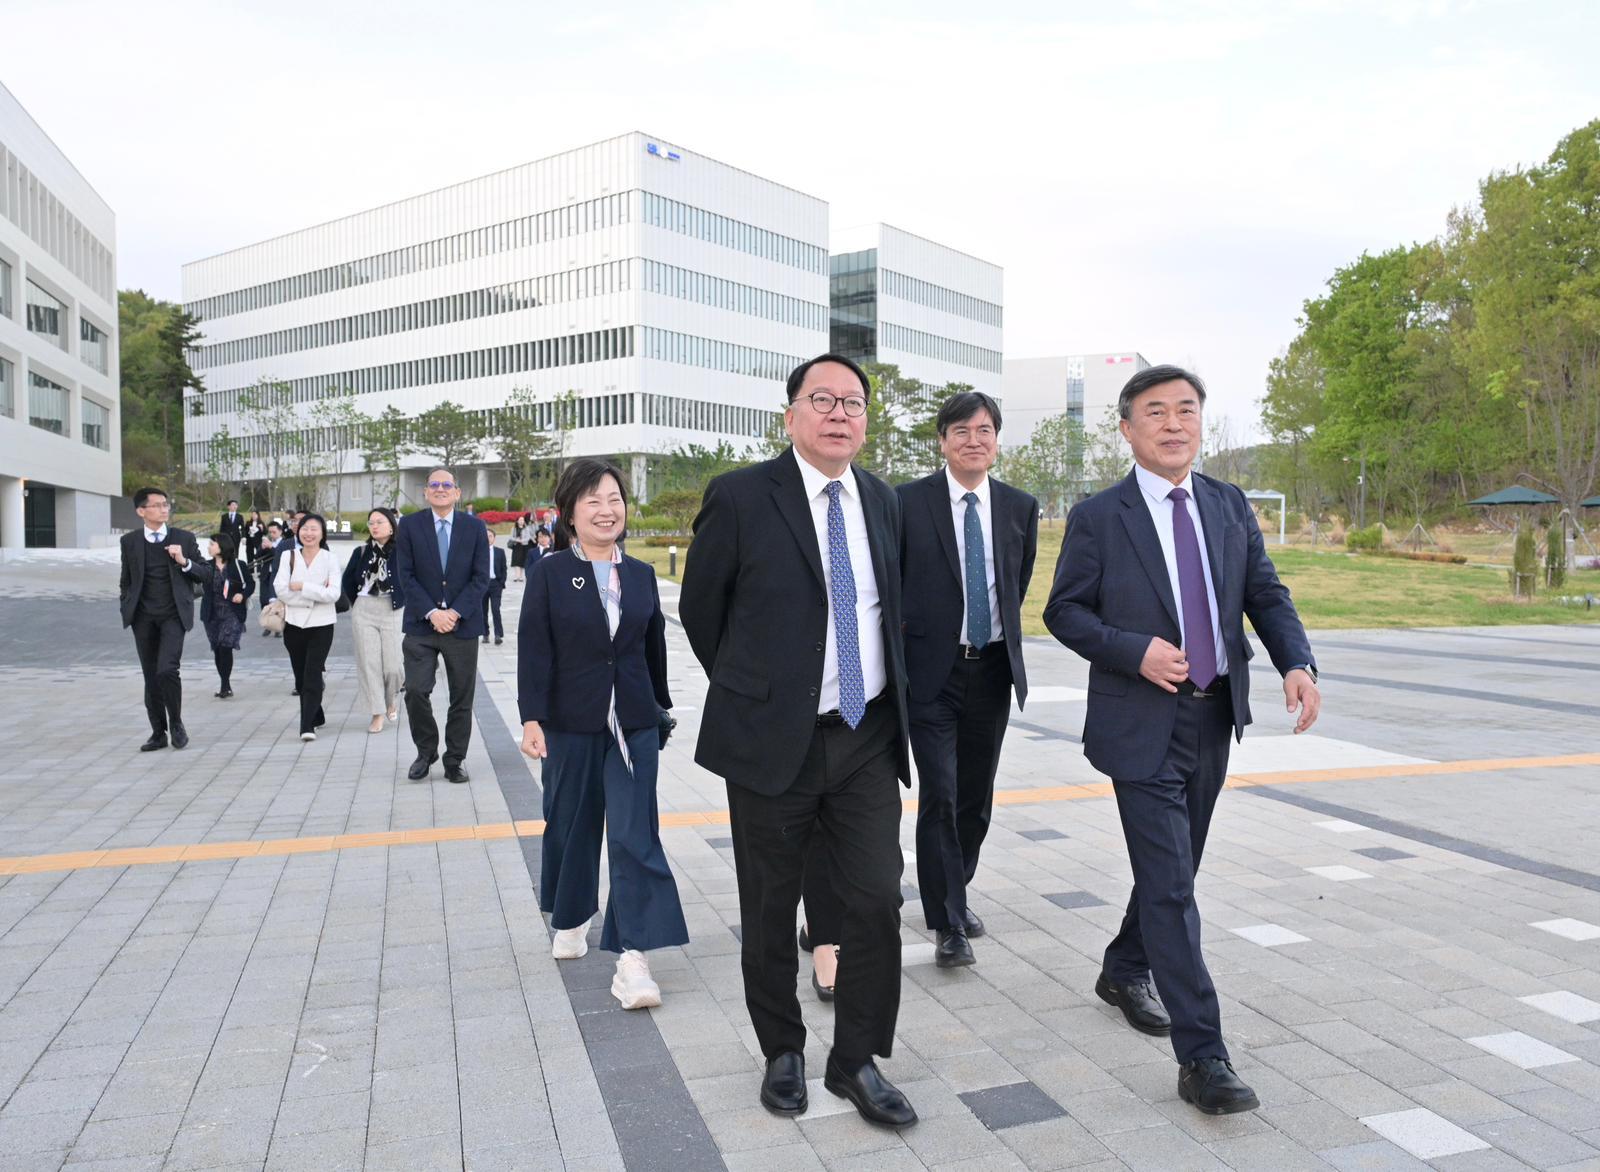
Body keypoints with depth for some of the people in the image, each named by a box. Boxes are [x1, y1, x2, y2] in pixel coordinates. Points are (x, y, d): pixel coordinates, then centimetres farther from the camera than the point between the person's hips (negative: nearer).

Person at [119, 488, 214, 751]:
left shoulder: (184, 538, 2)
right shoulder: (129, 541, 6)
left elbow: (205, 575, 2)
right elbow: (126, 581, 16)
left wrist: (185, 562, -14)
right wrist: (127, 608, 5)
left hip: (174, 615, -2)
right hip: (143, 618, 3)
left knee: (167, 670, -18)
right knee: (151, 677, 7)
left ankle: (176, 723, 3)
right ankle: (158, 733, 17)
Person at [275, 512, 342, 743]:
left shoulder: (330, 559, -2)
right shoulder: (288, 556, 3)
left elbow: (333, 594, -13)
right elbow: (281, 589, -9)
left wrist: (301, 587, -15)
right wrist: (316, 592, -12)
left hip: (321, 624, -3)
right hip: (294, 623, 3)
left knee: (312, 674, -11)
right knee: (300, 675, 11)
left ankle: (307, 725, -12)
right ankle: (316, 717, 29)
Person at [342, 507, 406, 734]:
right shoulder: (361, 553, 5)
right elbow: (347, 582, 17)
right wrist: (357, 604, 13)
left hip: (393, 612, -3)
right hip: (363, 612, 3)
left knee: (393, 664, -3)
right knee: (369, 663, 1)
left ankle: (392, 700, 28)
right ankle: (377, 714, 10)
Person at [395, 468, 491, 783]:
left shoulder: (475, 527, 4)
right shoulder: (409, 525, 3)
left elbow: (481, 577, 0)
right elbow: (406, 575, -1)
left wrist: (455, 612, -12)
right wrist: (431, 612, -12)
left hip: (463, 624, 1)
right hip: (421, 625, 0)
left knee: (462, 697, 4)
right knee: (415, 691, -7)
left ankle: (455, 760, 16)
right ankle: (426, 751, 15)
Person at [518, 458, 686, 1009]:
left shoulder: (641, 575, 6)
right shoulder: (549, 574, -4)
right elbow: (534, 650, -9)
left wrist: (661, 708, 19)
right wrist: (532, 718, -17)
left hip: (634, 725, 2)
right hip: (570, 725, -1)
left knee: (636, 836, -6)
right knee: (572, 827, 14)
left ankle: (633, 959, -6)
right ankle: (569, 921, 39)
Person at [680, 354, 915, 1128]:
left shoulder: (884, 502, 6)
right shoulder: (740, 497, -10)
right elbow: (700, 610, 1)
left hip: (868, 739, 4)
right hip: (773, 740, -3)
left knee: (877, 901, 2)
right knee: (770, 908, 11)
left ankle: (857, 1060, 21)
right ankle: (782, 1052, 32)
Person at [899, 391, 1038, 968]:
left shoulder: (1020, 507, 5)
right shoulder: (908, 502, -7)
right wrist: (909, 630, 2)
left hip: (993, 669, 4)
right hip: (932, 670, -4)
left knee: (976, 796, 14)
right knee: (939, 796, -8)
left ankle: (955, 893, 34)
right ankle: (948, 923, 3)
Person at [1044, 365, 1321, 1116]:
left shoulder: (1230, 506, 7)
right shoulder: (1098, 517, -6)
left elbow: (1265, 595, 7)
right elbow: (1062, 611, -4)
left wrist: (1297, 662, -11)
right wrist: (1135, 652, -19)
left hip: (1213, 720, 6)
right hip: (1142, 724, -5)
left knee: (1174, 868, 18)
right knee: (1171, 886, -7)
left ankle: (1123, 973, 42)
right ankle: (1202, 1058, 1)